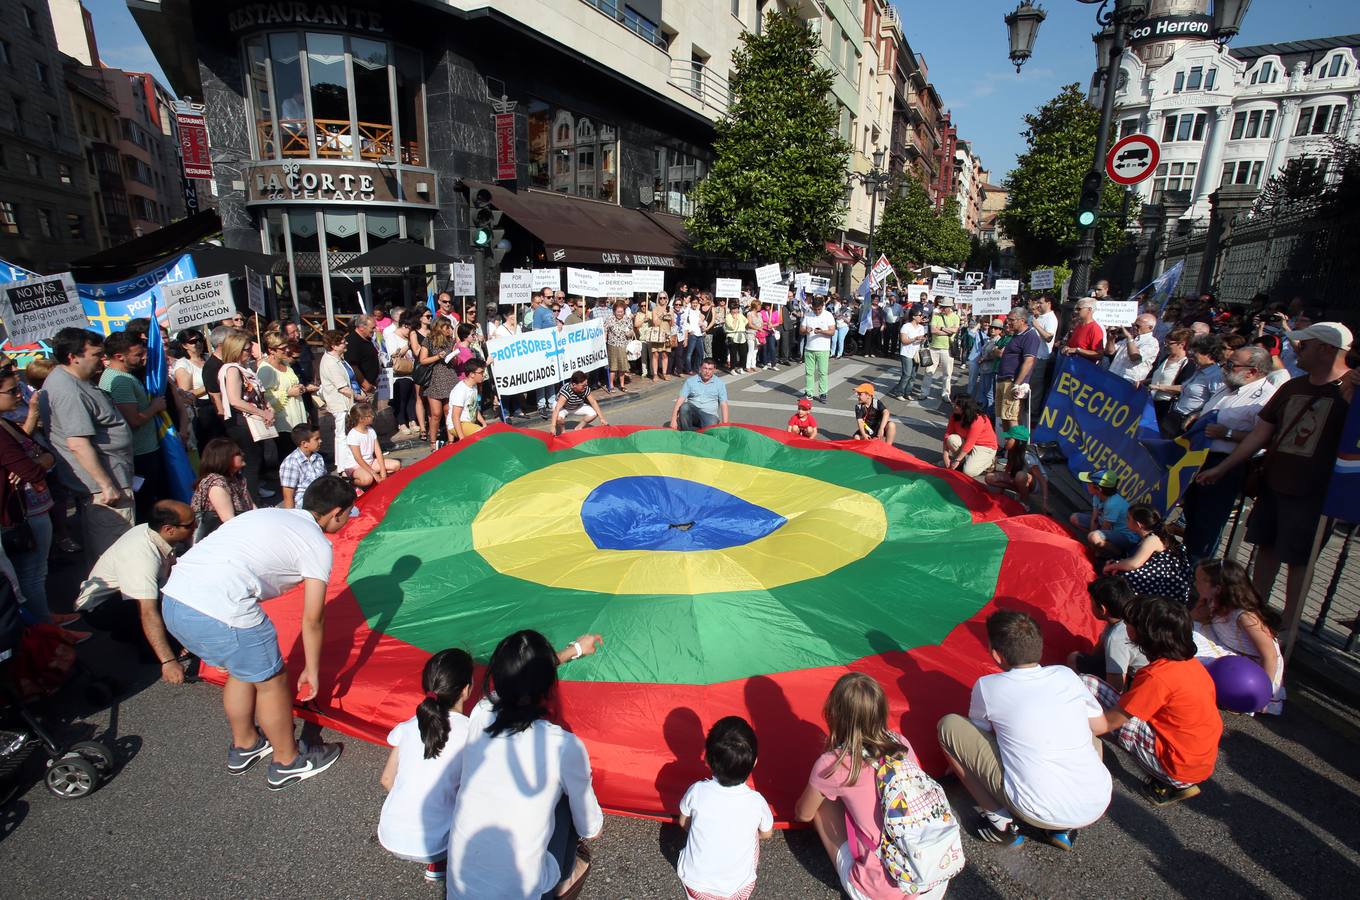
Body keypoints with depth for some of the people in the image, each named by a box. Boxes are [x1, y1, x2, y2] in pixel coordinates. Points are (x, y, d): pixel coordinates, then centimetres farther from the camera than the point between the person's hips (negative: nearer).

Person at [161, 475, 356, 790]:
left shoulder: (270, 514, 21)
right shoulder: (317, 545, -1)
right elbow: (312, 621, 4)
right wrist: (312, 670, 18)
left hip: (172, 597, 8)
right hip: (219, 612, -8)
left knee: (243, 671, 29)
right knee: (271, 682, 14)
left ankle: (244, 746, 49)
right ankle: (288, 763, 34)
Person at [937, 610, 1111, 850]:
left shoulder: (987, 687, -6)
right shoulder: (1066, 675, 4)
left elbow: (979, 734, 13)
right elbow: (1099, 725, 21)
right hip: (1098, 806, 5)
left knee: (948, 726, 4)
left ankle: (1000, 821, 4)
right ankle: (1062, 829, 18)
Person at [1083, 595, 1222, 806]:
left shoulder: (1157, 676, -24)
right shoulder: (1191, 662, 1)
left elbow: (1108, 722, -20)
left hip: (1177, 767, -8)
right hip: (1204, 761, 8)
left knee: (1085, 685, -16)